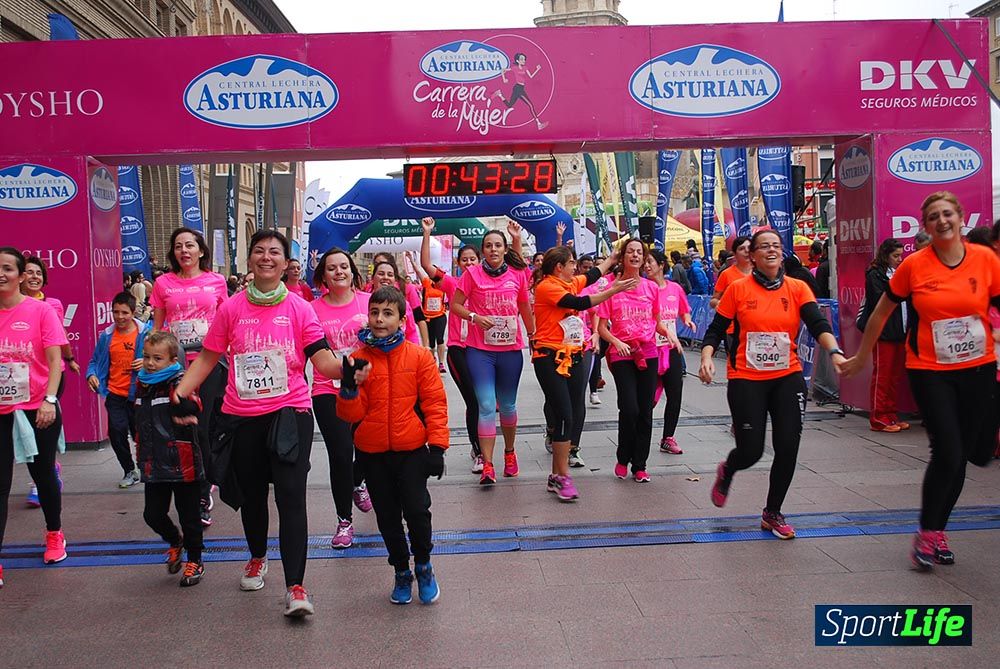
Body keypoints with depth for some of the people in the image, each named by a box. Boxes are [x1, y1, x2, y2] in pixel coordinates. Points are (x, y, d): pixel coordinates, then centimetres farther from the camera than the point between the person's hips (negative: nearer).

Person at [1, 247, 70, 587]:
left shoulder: (40, 310, -7)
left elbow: (55, 359, -10)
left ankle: (54, 535, 36)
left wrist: (49, 400, -21)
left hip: (38, 409, -2)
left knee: (43, 473, 14)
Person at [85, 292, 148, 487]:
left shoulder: (146, 332, -7)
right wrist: (92, 374, -6)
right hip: (115, 394, 3)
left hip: (138, 393, -3)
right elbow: (95, 360, 13)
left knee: (140, 432, 6)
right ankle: (130, 470, 20)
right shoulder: (107, 335, 3)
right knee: (116, 431, 0)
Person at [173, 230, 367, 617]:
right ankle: (257, 558, 44)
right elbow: (208, 357, 6)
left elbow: (322, 359, -7)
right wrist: (180, 392, -7)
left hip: (290, 413, -2)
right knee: (251, 494, 18)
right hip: (242, 417, 2)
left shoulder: (299, 309, 0)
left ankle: (295, 587, -6)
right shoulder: (231, 308, 4)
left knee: (291, 497, -9)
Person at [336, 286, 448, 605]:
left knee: (417, 510, -9)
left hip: (411, 449, -2)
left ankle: (423, 566, 18)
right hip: (373, 452, 2)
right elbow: (352, 414, 0)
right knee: (387, 517, 11)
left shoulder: (419, 356, -4)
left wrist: (437, 446, -8)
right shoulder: (359, 358, 1)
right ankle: (402, 572, 32)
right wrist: (349, 388, -19)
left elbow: (435, 403, -3)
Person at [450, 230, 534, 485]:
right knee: (486, 406, -7)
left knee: (508, 405, 14)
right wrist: (474, 317, -14)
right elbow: (455, 305, 2)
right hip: (479, 350, -2)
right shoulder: (472, 274, -2)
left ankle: (509, 452, 35)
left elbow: (525, 308, 15)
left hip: (511, 349, 2)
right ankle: (487, 465, -3)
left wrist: (532, 335, 19)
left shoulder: (517, 274, 4)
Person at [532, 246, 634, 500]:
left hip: (575, 356, 8)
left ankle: (556, 475, 13)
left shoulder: (570, 283, 13)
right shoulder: (546, 287, -11)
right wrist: (613, 290, -18)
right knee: (564, 415, -10)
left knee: (575, 412, 5)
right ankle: (562, 477, -2)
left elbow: (594, 274, 30)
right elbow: (580, 303, -20)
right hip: (551, 358, -8)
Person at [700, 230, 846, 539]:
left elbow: (818, 324, -12)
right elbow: (715, 330, -1)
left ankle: (772, 514, 22)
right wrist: (706, 358, -19)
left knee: (788, 448, 0)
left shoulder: (798, 288, 1)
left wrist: (834, 352, -30)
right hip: (746, 379, -2)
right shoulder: (738, 289, -3)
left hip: (788, 378, 2)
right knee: (751, 451, -3)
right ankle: (726, 471, 36)